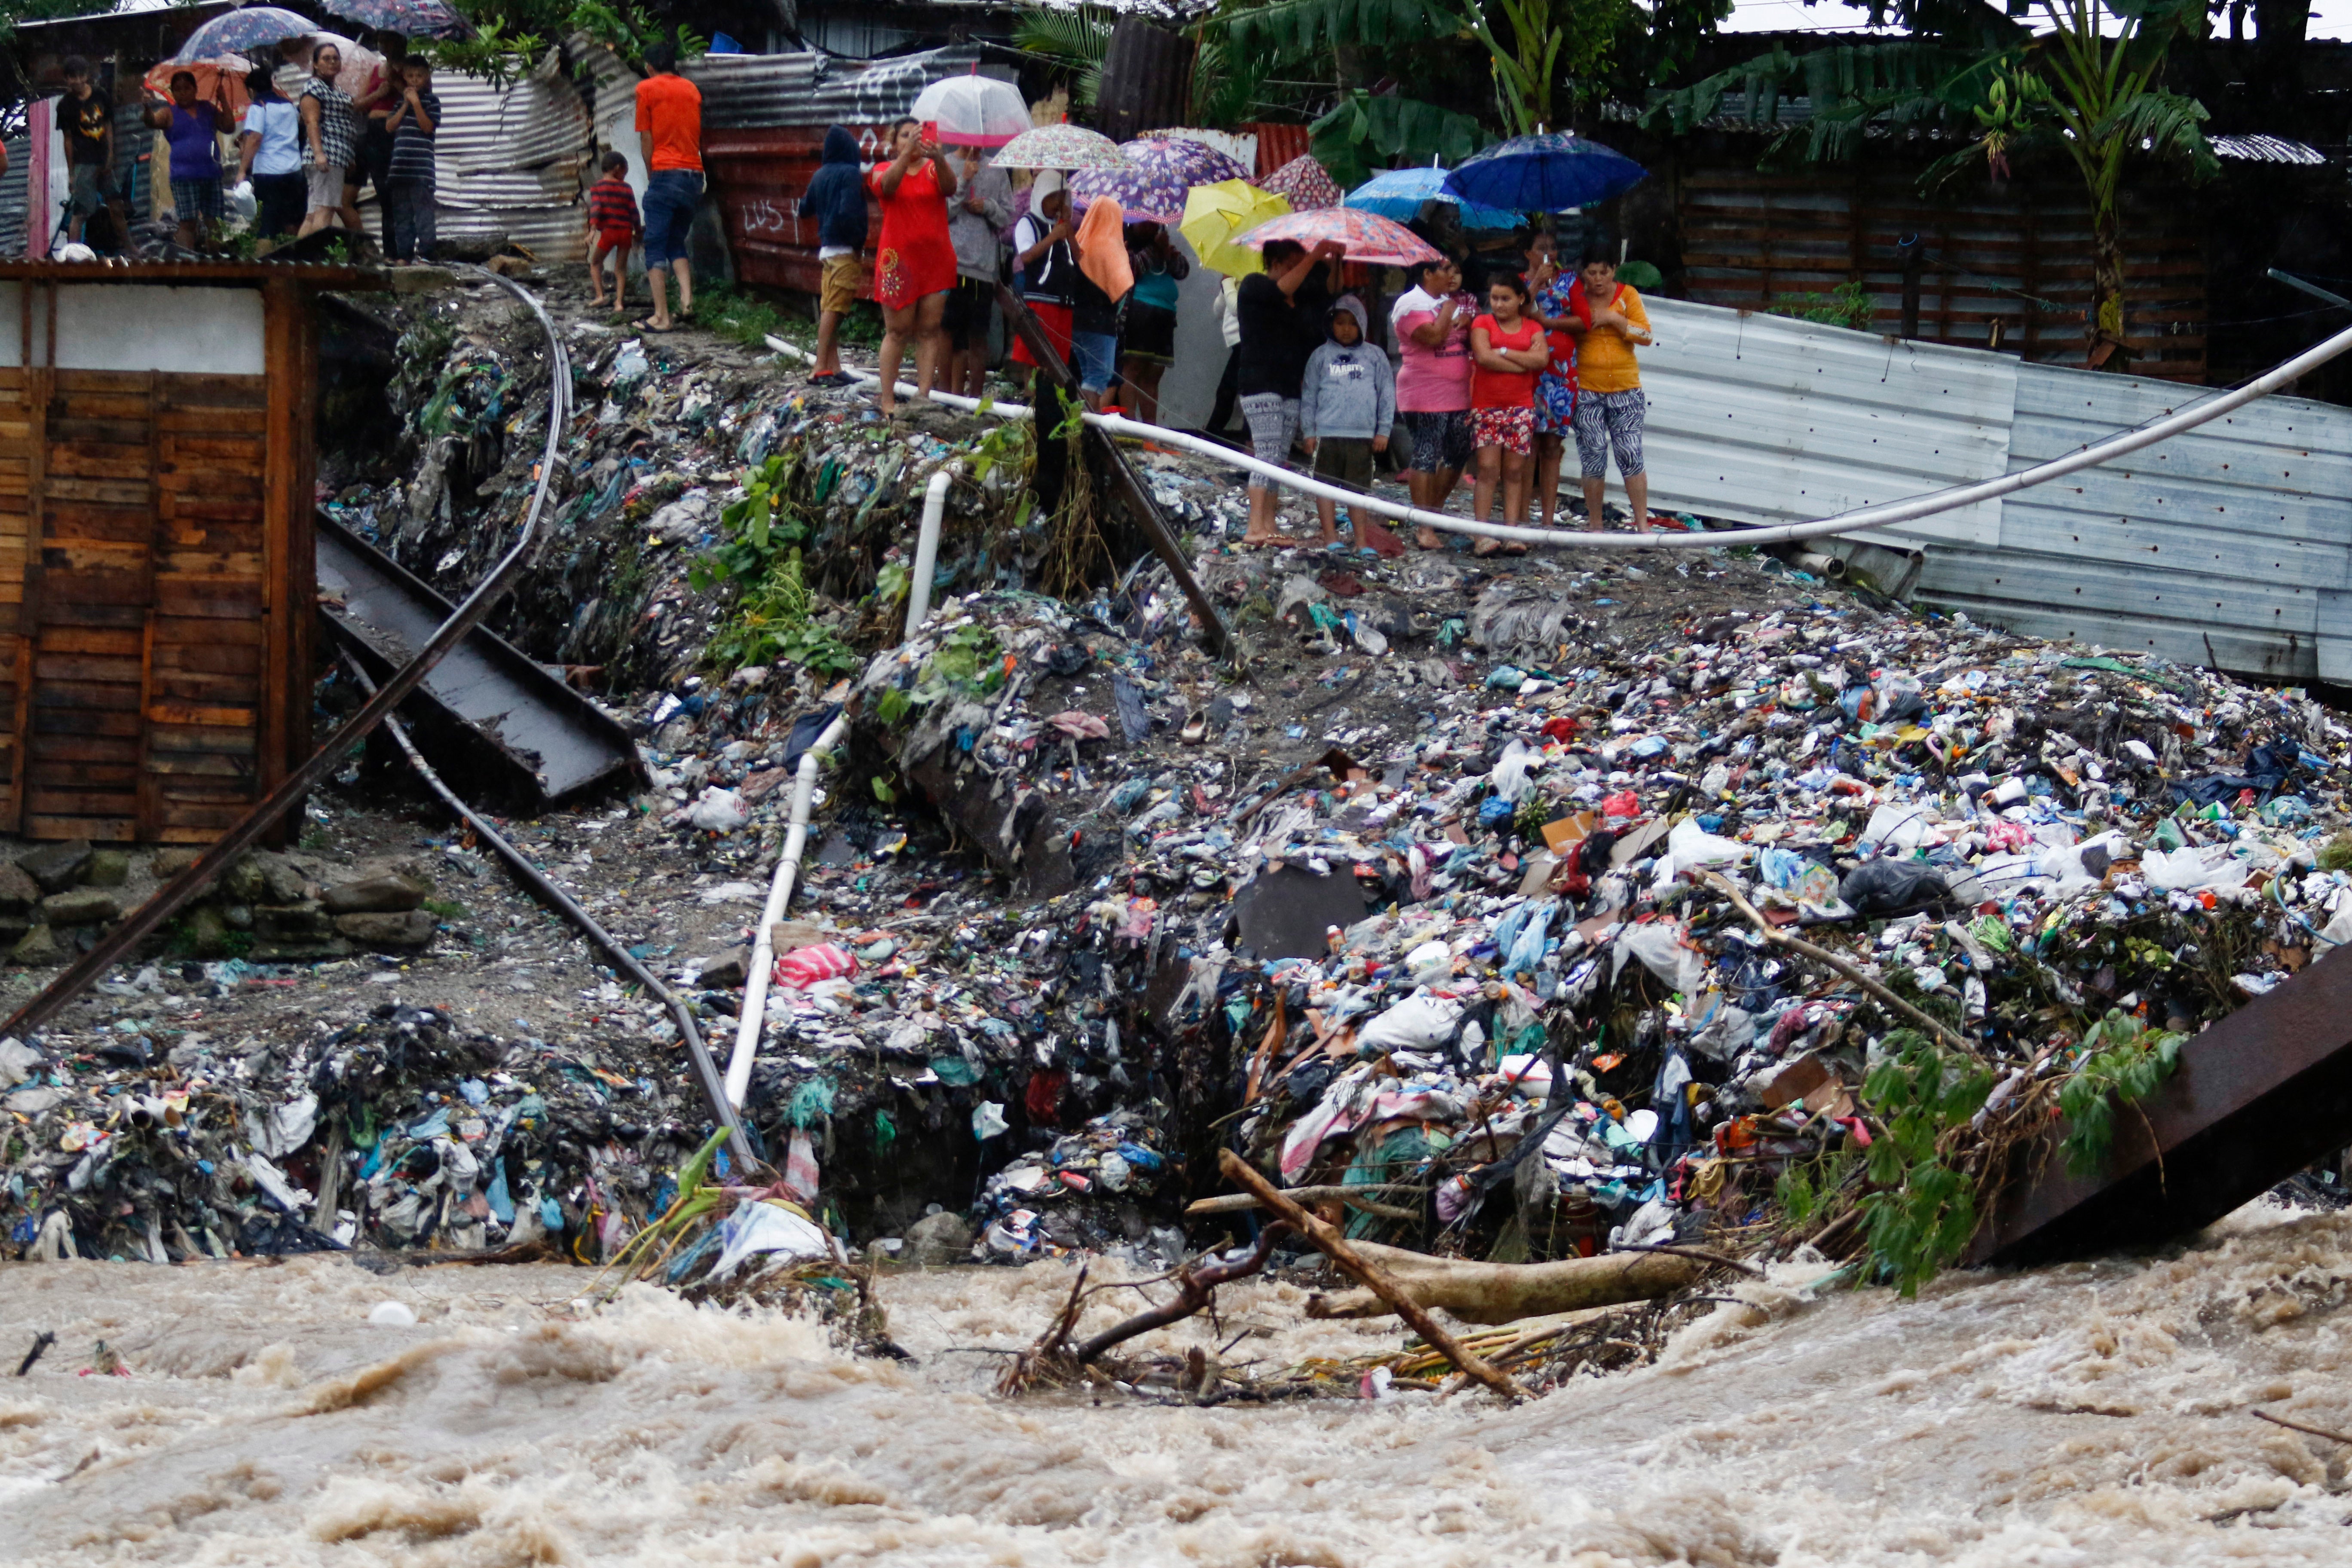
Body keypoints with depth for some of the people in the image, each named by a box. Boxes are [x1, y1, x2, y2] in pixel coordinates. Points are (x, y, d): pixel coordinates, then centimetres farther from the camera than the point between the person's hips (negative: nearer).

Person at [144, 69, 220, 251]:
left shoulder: (208, 110, 16)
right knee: (188, 222, -9)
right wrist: (147, 108, -35)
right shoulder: (169, 113, 6)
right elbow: (153, 122, -13)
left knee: (213, 222, 4)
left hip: (212, 174, 4)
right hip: (184, 176, -4)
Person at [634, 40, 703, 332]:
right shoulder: (691, 89, 15)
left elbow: (646, 137, -1)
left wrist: (651, 176, 8)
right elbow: (697, 135, 15)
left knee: (656, 248, -1)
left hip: (665, 174, -5)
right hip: (694, 174, 5)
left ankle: (662, 317, -7)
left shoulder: (647, 89, 1)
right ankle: (687, 299, -3)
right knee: (677, 243, 17)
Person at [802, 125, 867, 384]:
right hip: (845, 251, -8)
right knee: (833, 311, -9)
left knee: (829, 311, 9)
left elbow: (805, 210, 22)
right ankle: (821, 368, -13)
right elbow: (848, 212, -22)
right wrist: (858, 240, -11)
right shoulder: (851, 174, -11)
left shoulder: (821, 176, 11)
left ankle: (833, 367, 12)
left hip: (826, 250, 8)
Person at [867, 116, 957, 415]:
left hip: (936, 261, 2)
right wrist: (907, 154, -35)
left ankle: (924, 394, 1)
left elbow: (950, 187, -15)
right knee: (897, 331, -2)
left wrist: (938, 159, -37)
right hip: (899, 259, -2)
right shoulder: (883, 170, 5)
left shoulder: (934, 170, 7)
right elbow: (888, 184, -19)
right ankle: (887, 398, 2)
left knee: (930, 329, 0)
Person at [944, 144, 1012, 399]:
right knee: (950, 332, -2)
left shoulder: (996, 170, 11)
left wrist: (988, 207, -7)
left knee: (979, 336, 3)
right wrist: (964, 180, -12)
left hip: (984, 266, 2)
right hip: (951, 264, -2)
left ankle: (975, 393, 8)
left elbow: (1008, 217, 12)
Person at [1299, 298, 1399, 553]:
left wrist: (1384, 430, 5)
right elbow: (1309, 395, 8)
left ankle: (1362, 541, 11)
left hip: (1362, 434, 0)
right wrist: (1309, 431, 4)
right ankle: (1331, 538, 8)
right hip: (1328, 433, 0)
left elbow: (1387, 393, 9)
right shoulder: (1321, 356, 7)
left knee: (1358, 489, 6)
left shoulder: (1374, 356, 8)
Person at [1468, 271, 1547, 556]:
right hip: (1486, 406, -2)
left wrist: (1503, 352, -9)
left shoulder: (1532, 328, 11)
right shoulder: (1482, 324, 5)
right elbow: (1484, 357, -13)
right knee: (1488, 469, -9)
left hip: (1521, 407, 2)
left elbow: (1542, 359, -7)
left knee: (1514, 472, 2)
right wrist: (1524, 362, -8)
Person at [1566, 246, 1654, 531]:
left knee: (1631, 454, -6)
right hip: (1587, 389, 0)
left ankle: (1643, 526, -2)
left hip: (1625, 388, 0)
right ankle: (1595, 527, 9)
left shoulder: (1627, 295, 2)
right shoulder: (1576, 298, 3)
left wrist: (1614, 319, -14)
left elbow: (1646, 335, -4)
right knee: (1593, 458, 0)